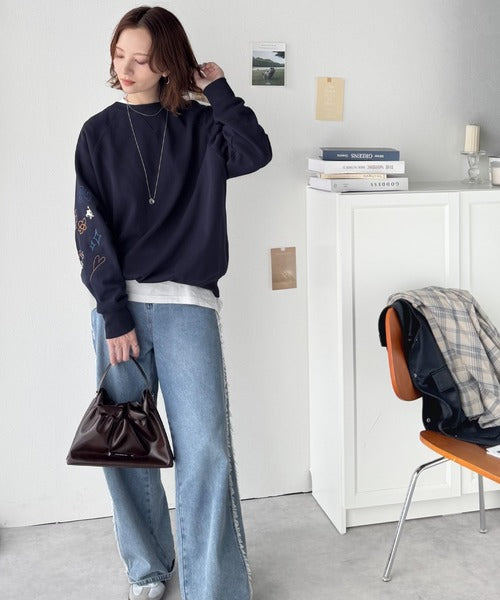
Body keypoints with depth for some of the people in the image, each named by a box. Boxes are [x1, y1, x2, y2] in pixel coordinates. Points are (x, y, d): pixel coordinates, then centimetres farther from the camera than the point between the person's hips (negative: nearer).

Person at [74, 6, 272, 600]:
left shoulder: (202, 126, 9)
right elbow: (91, 230, 0)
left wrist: (218, 89, -4)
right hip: (119, 304, 1)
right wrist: (114, 314, -8)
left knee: (204, 446, -10)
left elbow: (255, 151, -10)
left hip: (187, 303, -1)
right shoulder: (99, 132, 8)